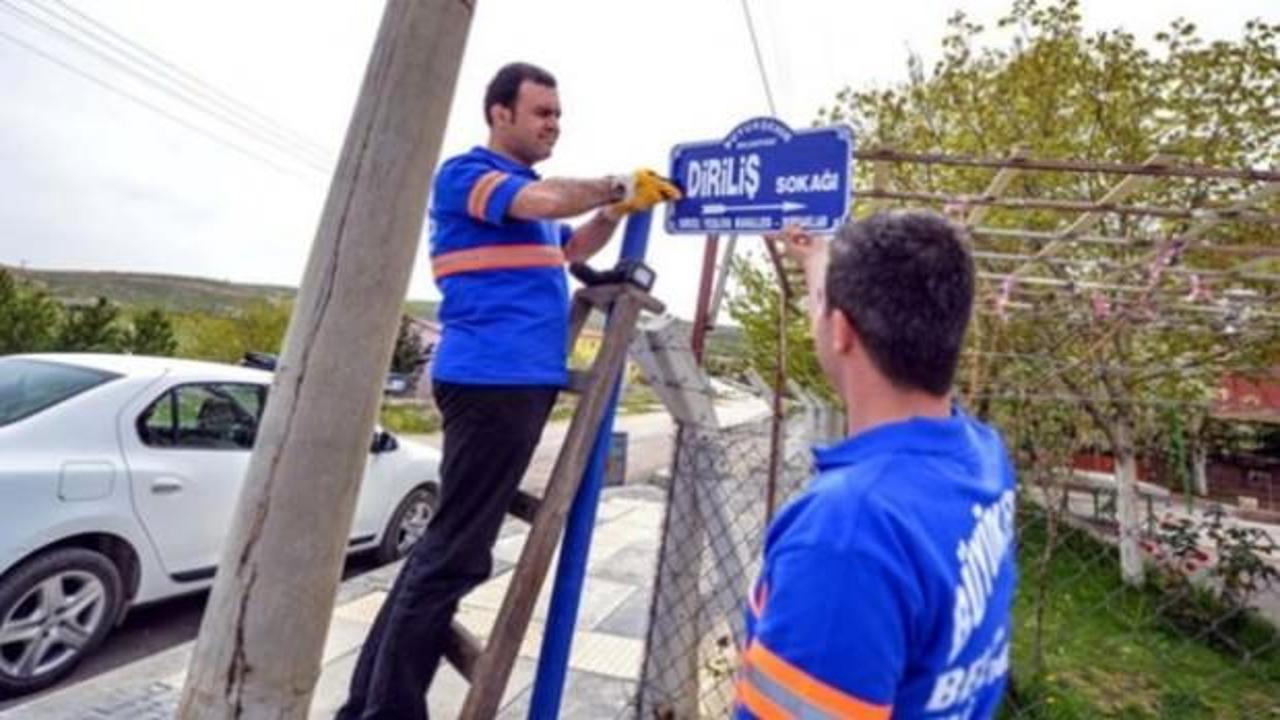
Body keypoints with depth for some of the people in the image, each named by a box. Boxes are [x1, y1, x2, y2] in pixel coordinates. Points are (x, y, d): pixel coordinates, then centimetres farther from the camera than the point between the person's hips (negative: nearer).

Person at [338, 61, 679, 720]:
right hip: (491, 379, -9)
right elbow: (544, 201, -20)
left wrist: (619, 210, 17)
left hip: (523, 380, 9)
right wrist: (619, 187, -5)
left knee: (450, 543, 11)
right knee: (456, 552, -7)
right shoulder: (465, 173, -3)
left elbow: (569, 249, 34)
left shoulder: (530, 191, 25)